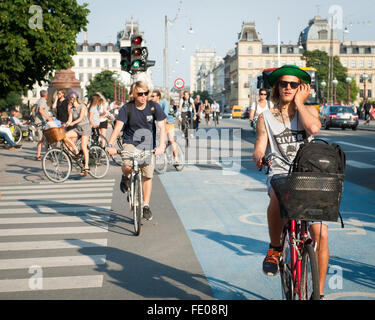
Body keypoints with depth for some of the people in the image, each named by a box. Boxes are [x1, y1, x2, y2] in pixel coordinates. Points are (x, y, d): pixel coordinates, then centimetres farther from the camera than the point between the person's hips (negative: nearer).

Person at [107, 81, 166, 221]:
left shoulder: (154, 107, -8)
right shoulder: (127, 108, -11)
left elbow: (162, 126, -12)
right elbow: (118, 126, -19)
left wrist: (161, 145, -27)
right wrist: (110, 145, -34)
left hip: (148, 145, 2)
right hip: (130, 143, -1)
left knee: (147, 175, 2)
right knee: (127, 166, -28)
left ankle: (146, 205, 17)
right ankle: (125, 177, 10)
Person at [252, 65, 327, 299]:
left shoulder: (308, 110, 11)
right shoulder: (266, 117, 12)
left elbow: (314, 127, -13)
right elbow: (259, 148, 3)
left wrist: (298, 102, -1)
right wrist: (259, 157, -21)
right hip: (280, 175, -1)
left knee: (321, 234, -12)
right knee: (277, 198, -38)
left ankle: (319, 292, 7)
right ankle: (275, 248, -11)